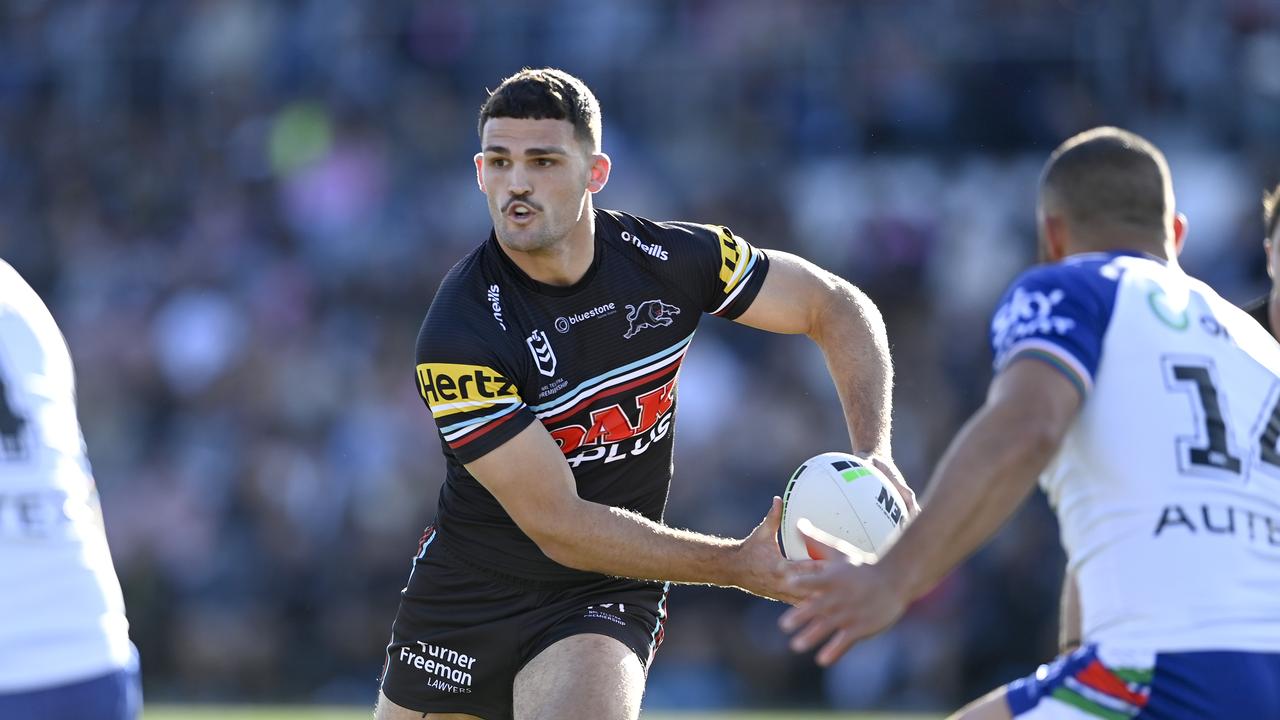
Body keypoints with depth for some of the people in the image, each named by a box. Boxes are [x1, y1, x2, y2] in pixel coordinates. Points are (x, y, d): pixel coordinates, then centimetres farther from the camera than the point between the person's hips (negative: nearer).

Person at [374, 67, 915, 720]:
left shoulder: (667, 259, -12)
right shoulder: (459, 335, -23)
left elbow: (836, 307, 2)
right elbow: (558, 525, -23)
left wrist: (873, 454, -14)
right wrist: (740, 565, -24)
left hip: (604, 605, 0)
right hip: (468, 589, 0)